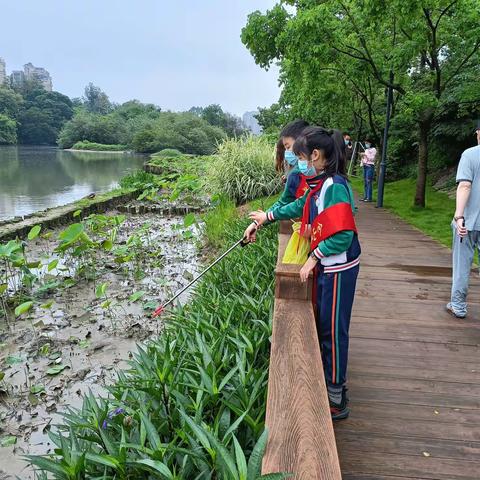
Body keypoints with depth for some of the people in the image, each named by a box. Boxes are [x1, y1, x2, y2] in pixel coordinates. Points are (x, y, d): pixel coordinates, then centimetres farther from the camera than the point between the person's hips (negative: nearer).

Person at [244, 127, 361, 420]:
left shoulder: (335, 186, -21)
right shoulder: (319, 184, 7)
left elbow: (343, 235, -25)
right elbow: (300, 207, 22)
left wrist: (313, 258, -17)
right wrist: (265, 217, 27)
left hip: (338, 269, -9)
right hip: (325, 266, 9)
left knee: (333, 330, 2)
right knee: (323, 325, 19)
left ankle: (336, 401, 18)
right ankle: (331, 383, 37)